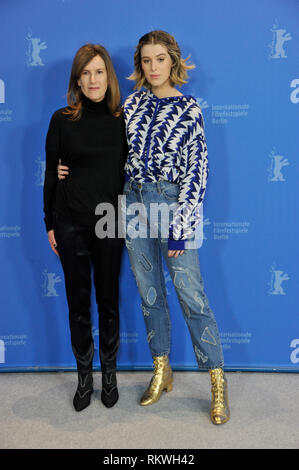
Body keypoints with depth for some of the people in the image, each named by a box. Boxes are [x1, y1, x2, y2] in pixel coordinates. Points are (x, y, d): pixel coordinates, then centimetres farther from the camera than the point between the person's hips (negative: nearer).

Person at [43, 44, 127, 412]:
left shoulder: (121, 120, 2)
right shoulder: (62, 120, -1)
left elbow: (128, 171, 7)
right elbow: (50, 173, 2)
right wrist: (49, 223, 2)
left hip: (110, 222, 1)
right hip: (71, 222, 0)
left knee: (108, 299, 10)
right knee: (78, 301, 9)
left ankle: (109, 374, 28)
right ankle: (84, 376, 26)